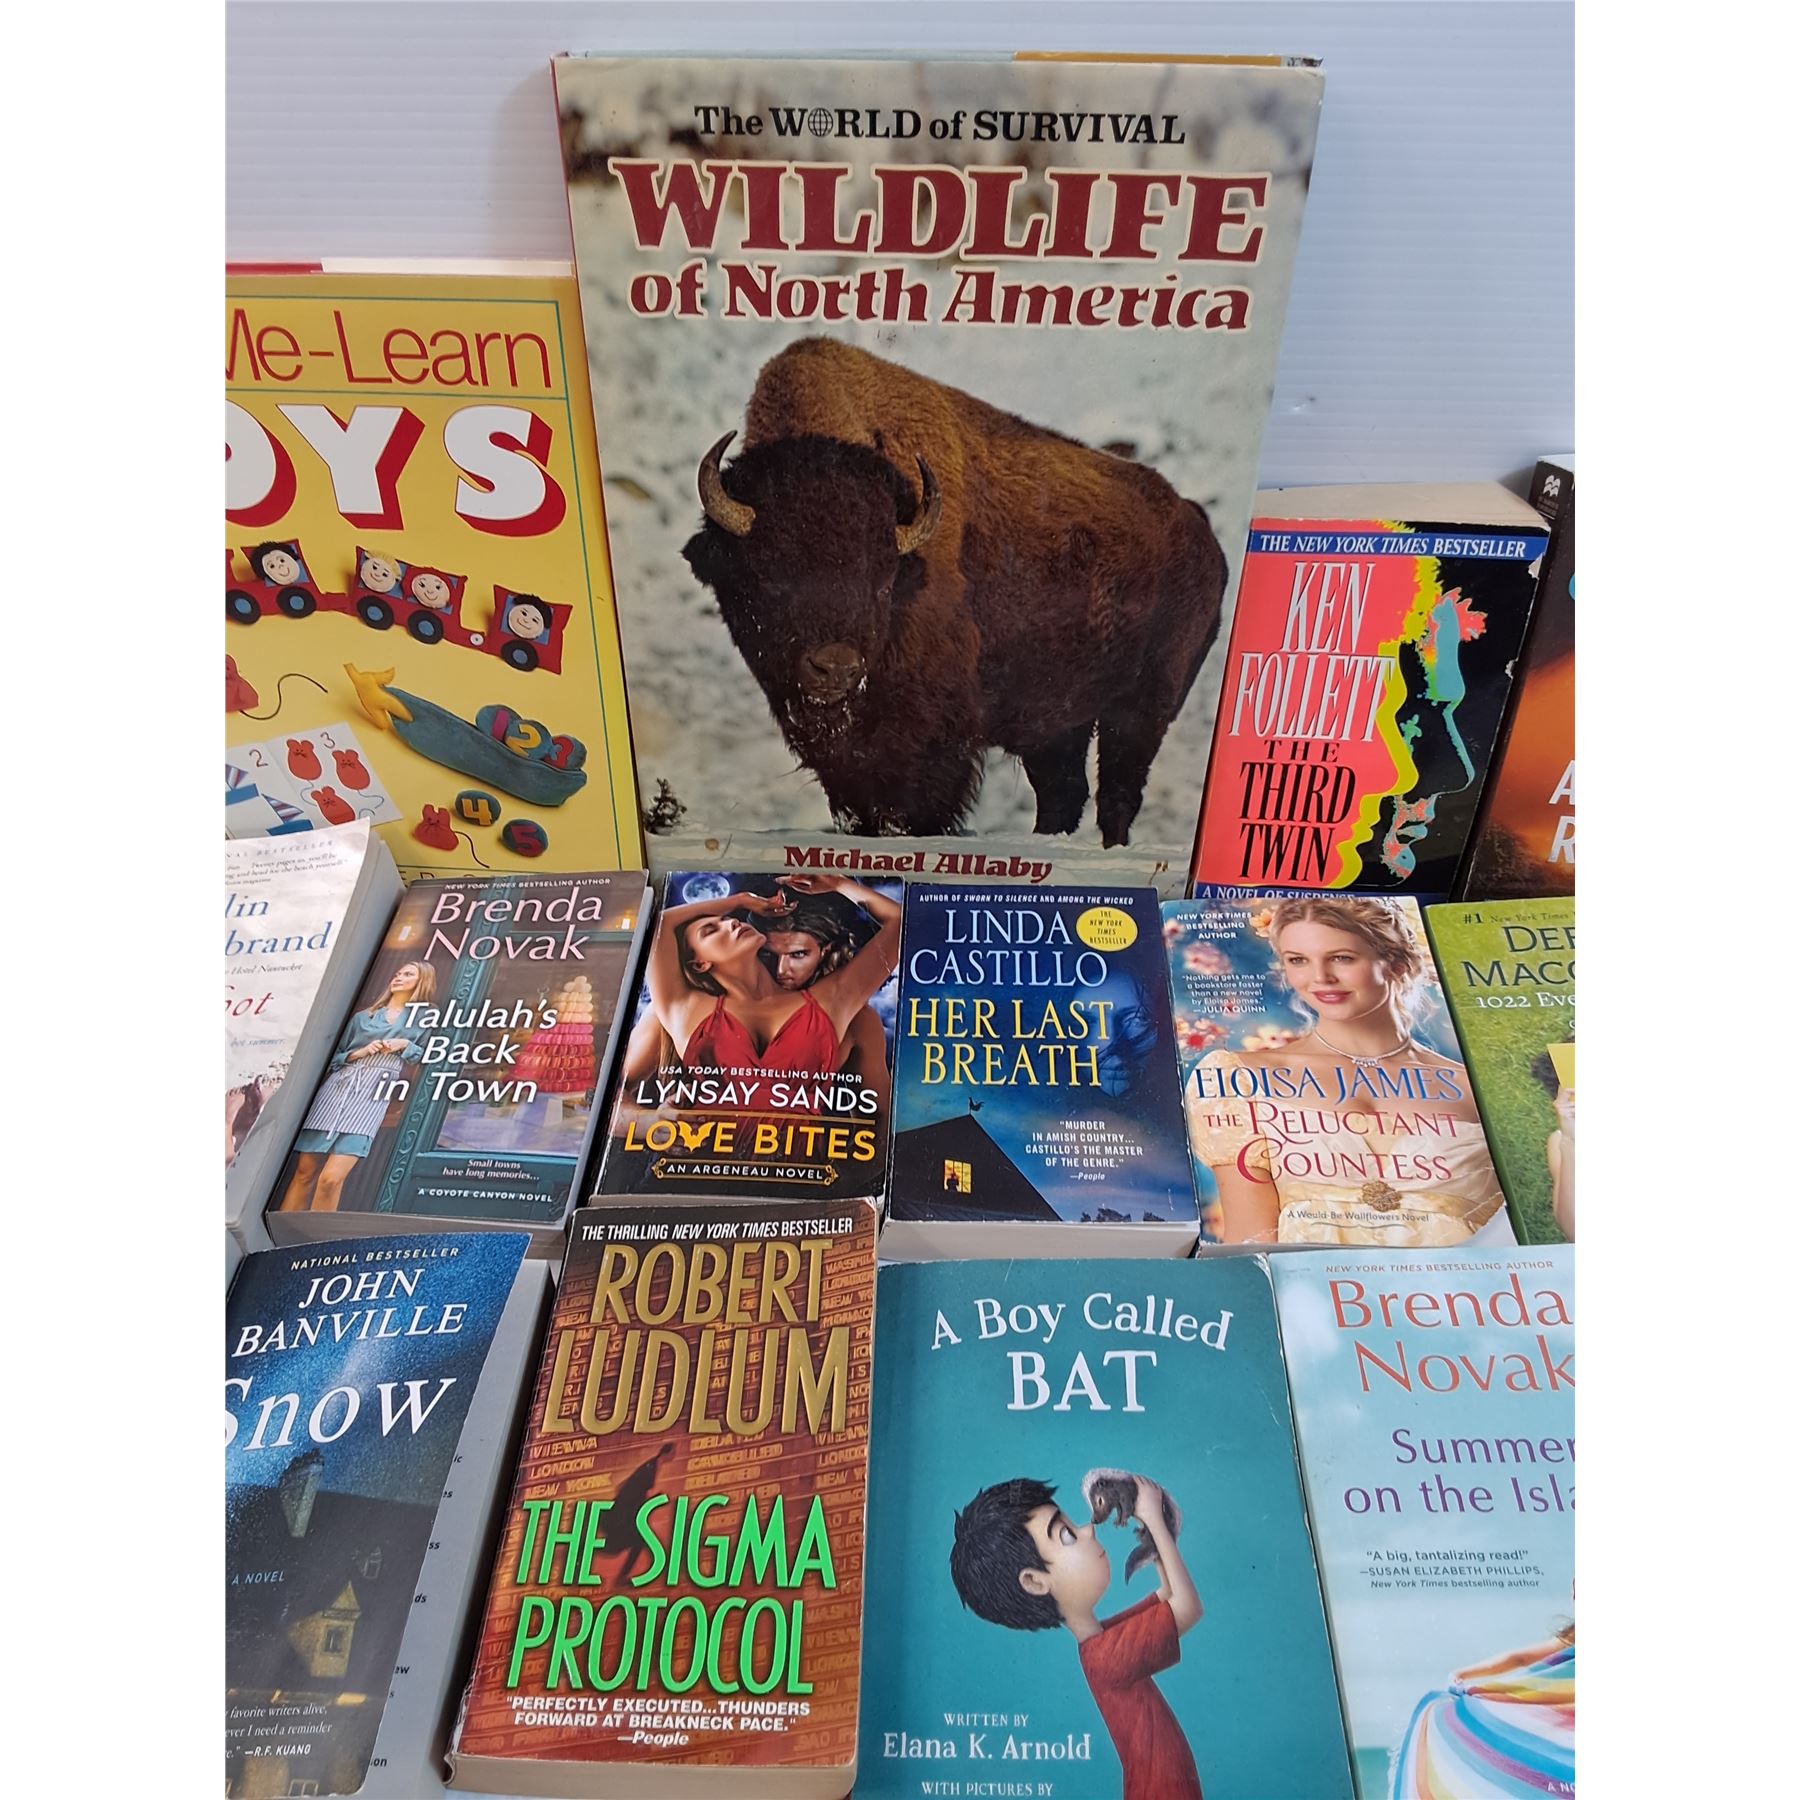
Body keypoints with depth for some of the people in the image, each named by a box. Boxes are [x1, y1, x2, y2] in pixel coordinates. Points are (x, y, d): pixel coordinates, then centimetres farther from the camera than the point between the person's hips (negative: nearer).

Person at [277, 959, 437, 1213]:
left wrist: (405, 1045, -5)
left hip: (372, 1097, -3)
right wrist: (359, 1052, -1)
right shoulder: (362, 1017, 21)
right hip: (338, 1087, 3)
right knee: (304, 1172, -2)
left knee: (331, 1179, -16)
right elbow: (334, 1056, 17)